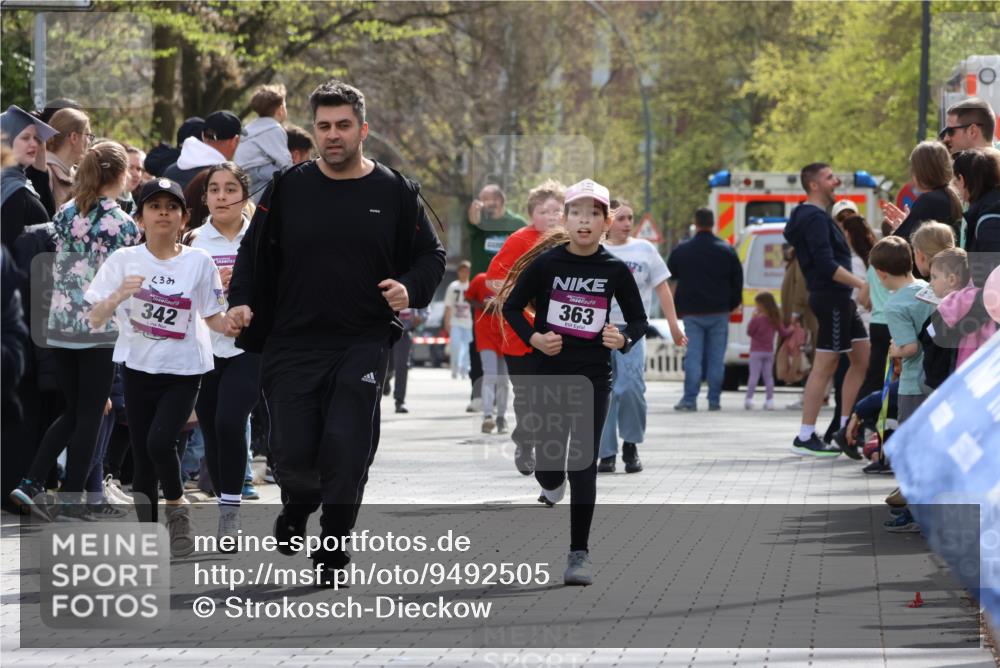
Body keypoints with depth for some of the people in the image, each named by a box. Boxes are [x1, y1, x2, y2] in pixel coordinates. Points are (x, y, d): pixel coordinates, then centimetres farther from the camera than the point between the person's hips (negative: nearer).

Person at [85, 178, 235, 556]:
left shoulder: (199, 262, -2)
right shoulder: (124, 260, -3)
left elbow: (213, 318, 4)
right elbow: (95, 320, -7)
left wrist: (233, 325, -18)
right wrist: (118, 295, -26)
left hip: (183, 370, -1)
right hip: (138, 367, 1)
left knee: (160, 442, -19)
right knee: (142, 454, 3)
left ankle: (177, 507, 7)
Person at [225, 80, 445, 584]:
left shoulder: (394, 193, 3)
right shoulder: (287, 189, 5)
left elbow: (430, 256, 10)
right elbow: (254, 253, 12)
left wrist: (410, 289, -10)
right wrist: (241, 301, -4)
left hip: (362, 347, -1)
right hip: (291, 347, 1)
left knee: (346, 448, -13)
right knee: (292, 455, -4)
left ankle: (333, 546, 5)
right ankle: (297, 508, 31)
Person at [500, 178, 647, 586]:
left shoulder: (614, 270, -3)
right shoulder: (547, 263, -5)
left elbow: (639, 320, 7)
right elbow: (512, 305, 3)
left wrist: (624, 339, -14)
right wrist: (532, 337, -13)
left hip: (593, 376, -1)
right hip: (550, 372, 1)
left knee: (583, 463, -5)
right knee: (547, 461, 6)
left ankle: (579, 553, -1)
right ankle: (553, 488, 45)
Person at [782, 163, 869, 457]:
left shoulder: (817, 216, 20)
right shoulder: (814, 218, -13)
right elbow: (826, 264, -23)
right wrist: (861, 284, -22)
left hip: (839, 299, 11)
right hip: (831, 297, -11)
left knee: (863, 358, 11)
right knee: (825, 366, -9)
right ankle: (805, 438, -7)